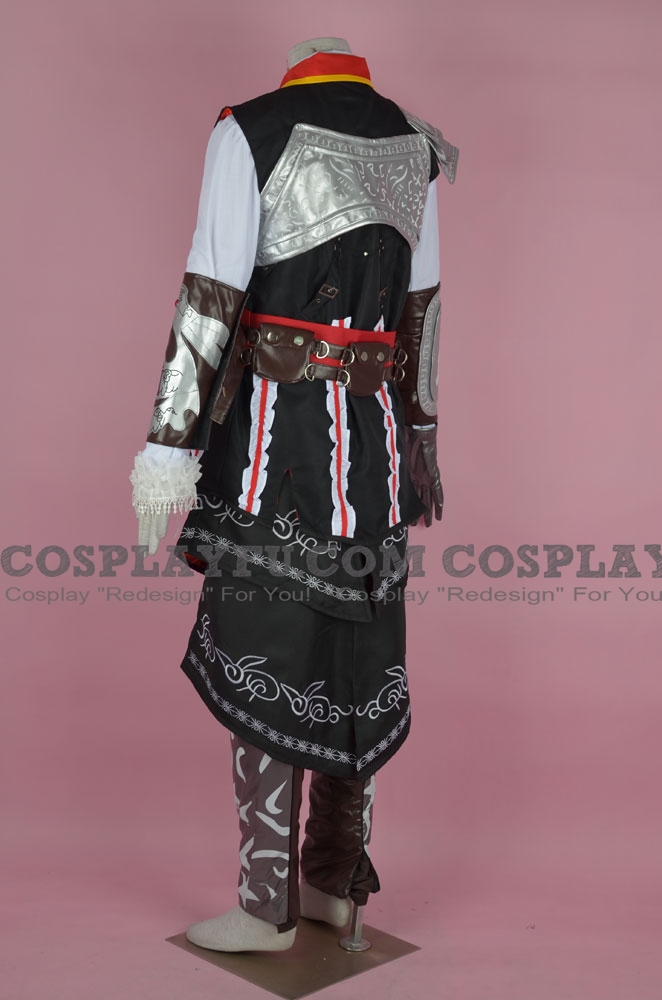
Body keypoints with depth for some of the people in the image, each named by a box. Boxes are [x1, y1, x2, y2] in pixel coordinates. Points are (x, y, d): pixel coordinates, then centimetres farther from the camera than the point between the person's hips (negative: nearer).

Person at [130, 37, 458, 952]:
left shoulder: (248, 131, -1)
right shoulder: (414, 146, 15)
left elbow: (211, 293, -11)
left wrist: (169, 444, -10)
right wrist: (420, 435, 24)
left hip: (271, 430, -5)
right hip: (374, 432, 6)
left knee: (262, 664, 2)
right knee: (357, 663, 12)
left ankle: (266, 907, 11)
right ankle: (335, 883, 24)